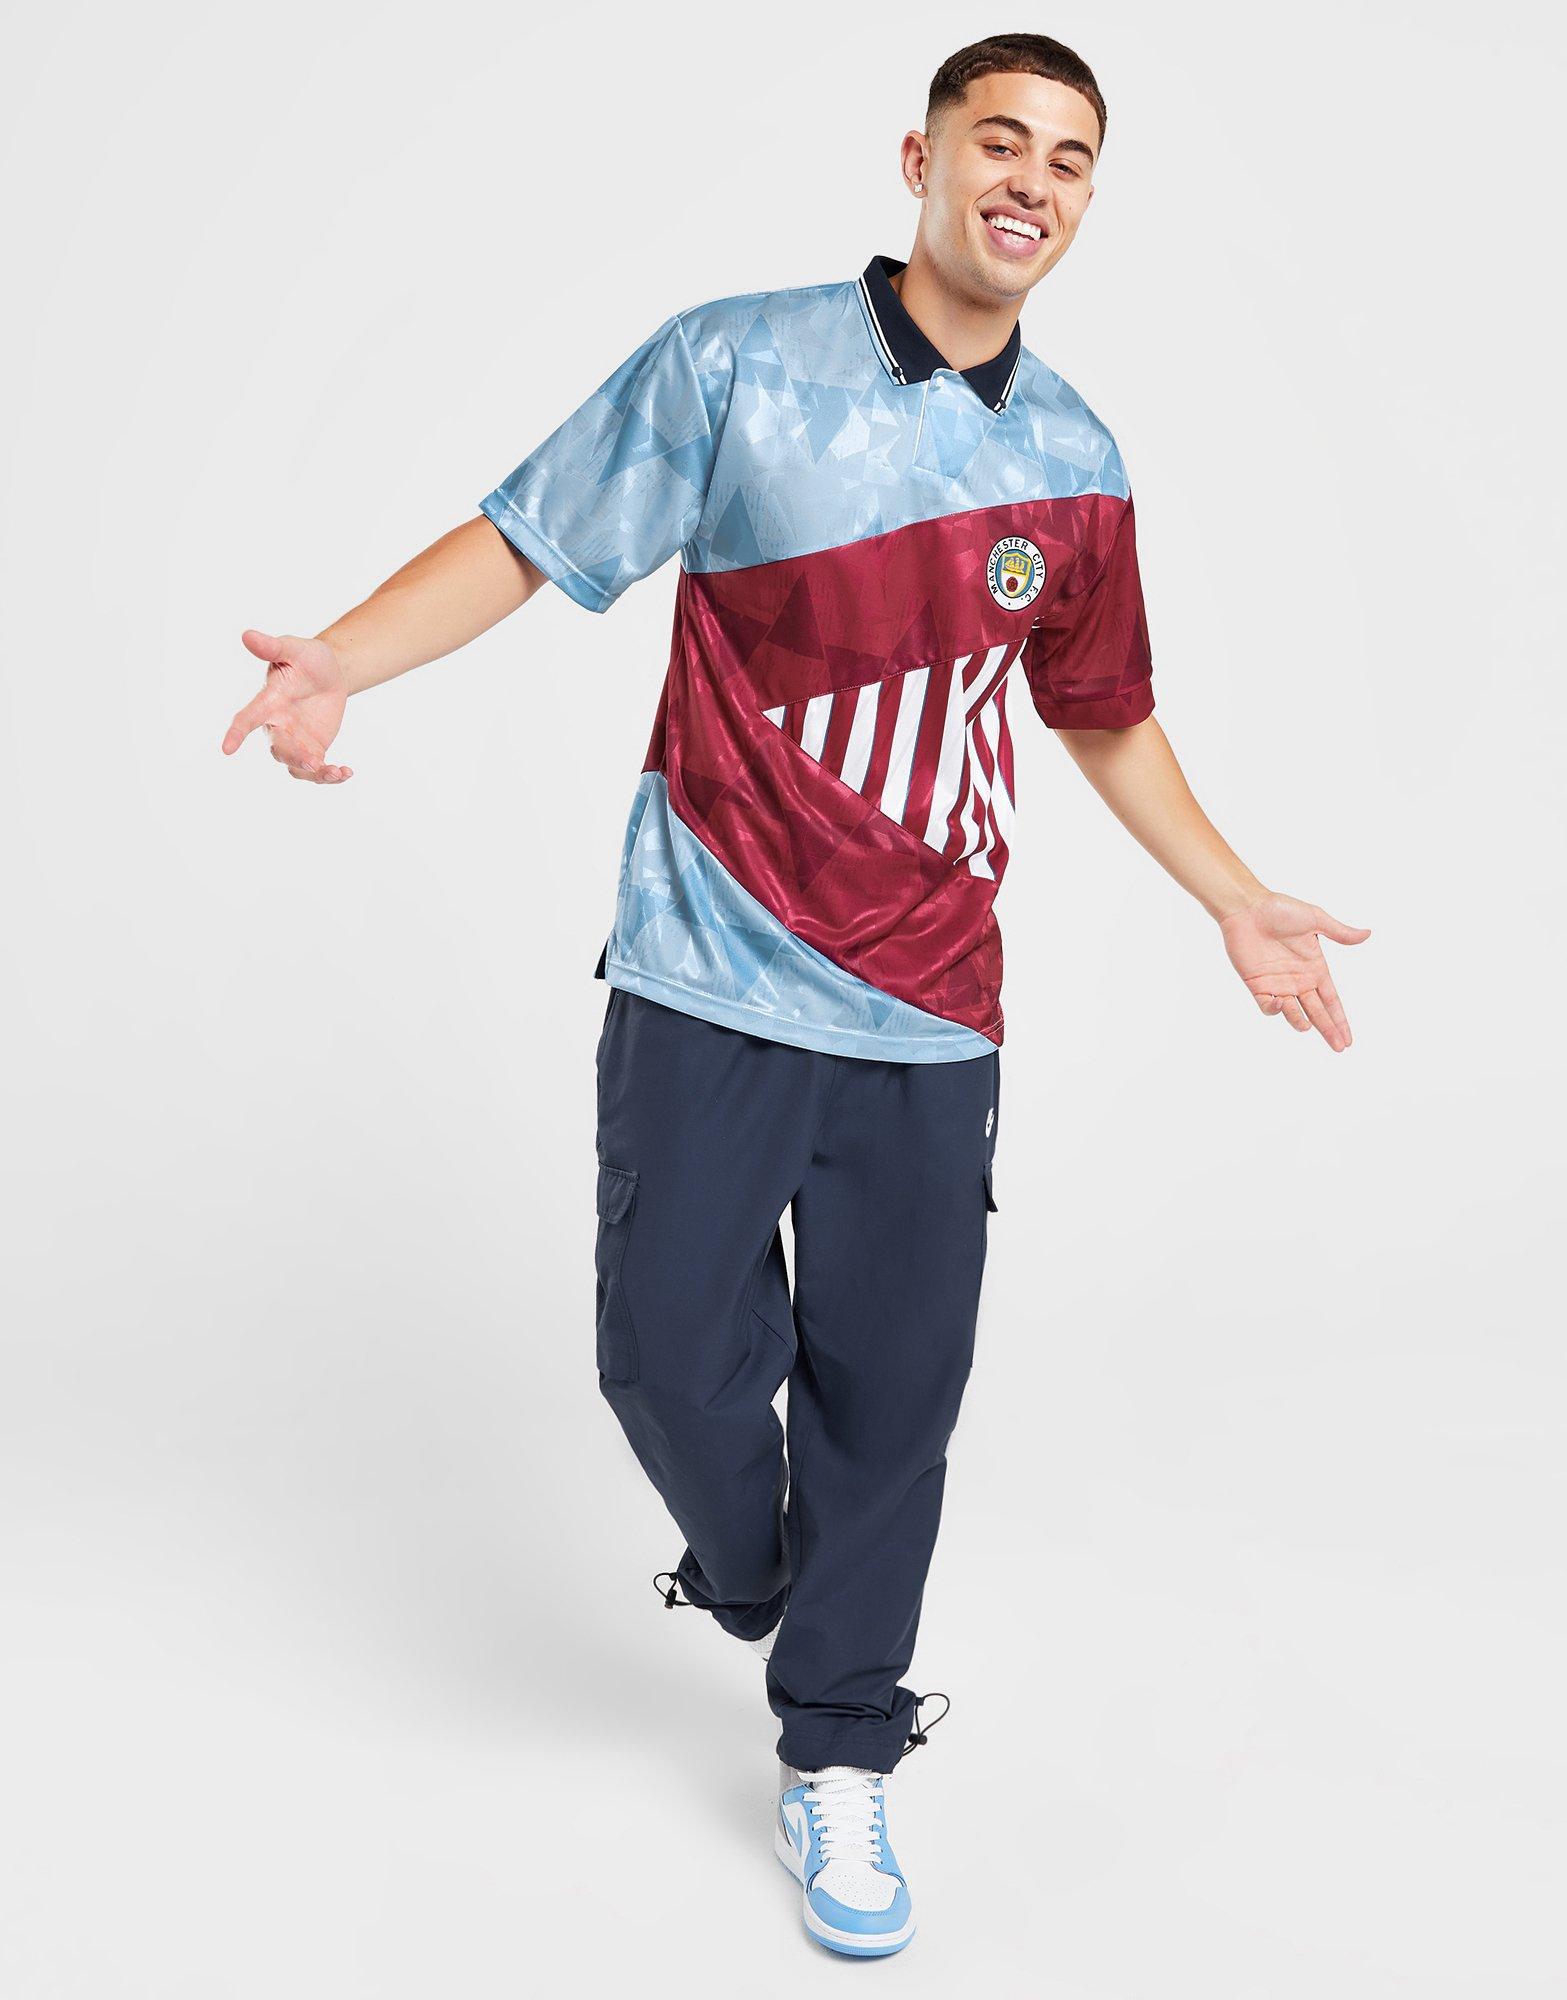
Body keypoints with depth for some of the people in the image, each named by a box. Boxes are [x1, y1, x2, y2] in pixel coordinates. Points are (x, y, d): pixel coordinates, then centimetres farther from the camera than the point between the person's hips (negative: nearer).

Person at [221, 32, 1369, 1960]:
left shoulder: (1073, 462, 9)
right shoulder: (734, 363, -3)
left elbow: (1104, 714, 21)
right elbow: (520, 540, -3)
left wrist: (1236, 901, 21)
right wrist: (335, 661, -18)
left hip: (929, 1016, 3)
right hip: (711, 987, -2)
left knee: (890, 1396, 6)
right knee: (672, 1351, 0)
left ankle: (836, 1759, 27)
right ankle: (745, 1572, 36)